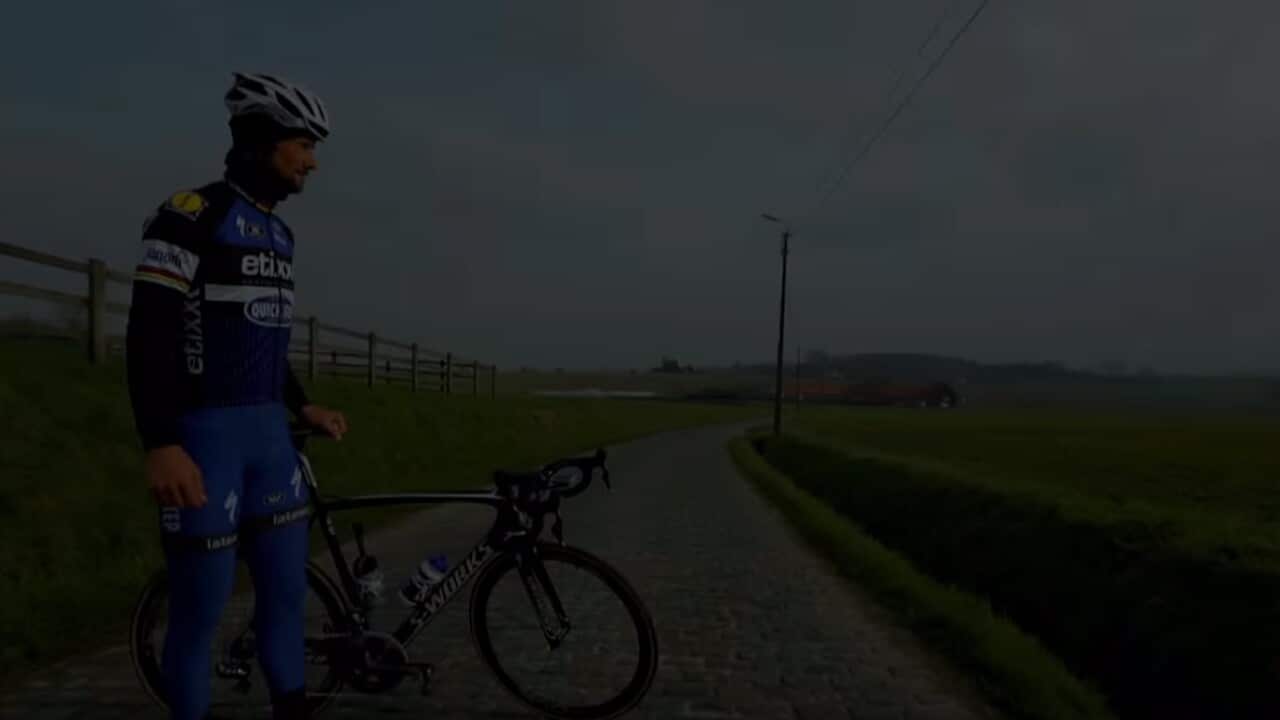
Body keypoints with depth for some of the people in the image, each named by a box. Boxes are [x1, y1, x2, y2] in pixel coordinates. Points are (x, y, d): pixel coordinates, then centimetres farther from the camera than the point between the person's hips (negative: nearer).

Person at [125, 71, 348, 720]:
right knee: (203, 604, 1)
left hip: (268, 433, 8)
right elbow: (149, 332, -17)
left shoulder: (278, 232, 15)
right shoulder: (193, 213, -10)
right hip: (203, 432, -8)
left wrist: (304, 408, 20)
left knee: (288, 585, 11)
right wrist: (160, 445, -23)